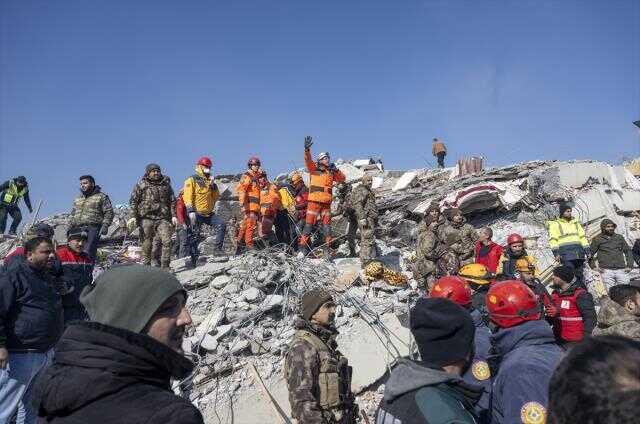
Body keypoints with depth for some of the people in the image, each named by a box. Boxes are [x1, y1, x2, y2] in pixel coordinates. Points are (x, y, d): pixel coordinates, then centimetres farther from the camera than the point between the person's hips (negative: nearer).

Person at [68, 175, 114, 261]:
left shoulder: (101, 197, 8)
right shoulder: (77, 199, 27)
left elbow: (109, 212, 0)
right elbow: (72, 215, 29)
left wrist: (105, 225, -12)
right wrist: (69, 228, 18)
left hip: (93, 228, -6)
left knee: (88, 253, -17)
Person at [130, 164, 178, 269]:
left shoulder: (166, 185, 16)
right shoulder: (141, 185, 7)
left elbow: (172, 201, 18)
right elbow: (133, 201, 5)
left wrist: (173, 216, 9)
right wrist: (133, 217, -3)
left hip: (163, 218, 2)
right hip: (146, 218, -2)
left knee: (167, 241, -10)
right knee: (147, 244, 0)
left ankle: (165, 266, -4)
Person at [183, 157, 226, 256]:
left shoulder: (209, 180, 17)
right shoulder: (192, 180, -1)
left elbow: (216, 197, 11)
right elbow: (187, 197, -11)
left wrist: (213, 185, -4)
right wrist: (191, 211, -21)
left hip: (209, 213, 6)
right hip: (197, 213, -6)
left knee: (222, 225, -9)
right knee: (195, 234, -5)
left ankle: (218, 249, -5)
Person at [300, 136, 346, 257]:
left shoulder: (331, 172, 15)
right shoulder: (314, 169, 2)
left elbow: (342, 179, 17)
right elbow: (308, 161, -15)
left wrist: (336, 170, 1)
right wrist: (307, 149, -32)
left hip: (326, 203, 5)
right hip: (314, 201, -4)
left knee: (326, 225, 7)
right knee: (309, 224, -6)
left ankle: (327, 247, 12)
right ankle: (303, 245, -3)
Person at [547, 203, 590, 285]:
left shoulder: (575, 223, 22)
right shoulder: (555, 224, 4)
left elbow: (582, 237, 21)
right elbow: (553, 240, -4)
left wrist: (587, 250, 12)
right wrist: (556, 253, -15)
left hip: (579, 253, 6)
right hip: (566, 253, -5)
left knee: (580, 274, 8)